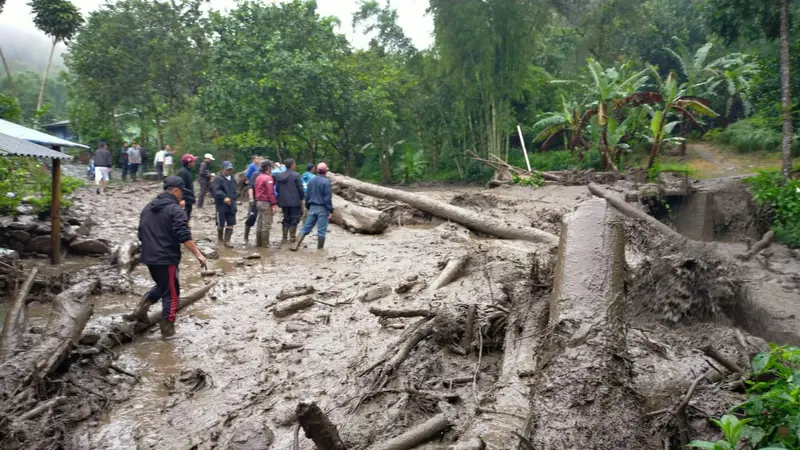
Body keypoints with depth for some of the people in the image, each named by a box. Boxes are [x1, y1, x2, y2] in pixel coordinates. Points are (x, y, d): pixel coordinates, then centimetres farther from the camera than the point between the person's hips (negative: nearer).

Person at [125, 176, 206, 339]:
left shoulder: (148, 208, 13)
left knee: (162, 286, 27)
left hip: (149, 257, 8)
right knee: (171, 293, 3)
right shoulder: (175, 210, -14)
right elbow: (184, 237, -23)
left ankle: (141, 309, 9)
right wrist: (198, 254, -21)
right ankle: (167, 329, 8)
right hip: (166, 259, -8)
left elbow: (141, 234, 21)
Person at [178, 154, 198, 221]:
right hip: (185, 202, -11)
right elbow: (181, 187, -23)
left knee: (187, 219, 16)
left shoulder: (188, 171, 14)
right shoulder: (183, 172, -17)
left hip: (188, 201, 11)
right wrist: (183, 200, -27)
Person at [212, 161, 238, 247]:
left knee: (230, 224, 1)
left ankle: (227, 240, 7)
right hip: (221, 205, -5)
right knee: (221, 224, 5)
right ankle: (220, 237, 30)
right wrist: (224, 197, -33)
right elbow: (216, 190, -23)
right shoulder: (218, 179, -8)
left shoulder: (233, 180, 13)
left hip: (231, 206, 5)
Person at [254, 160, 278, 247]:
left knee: (259, 223, 13)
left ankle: (258, 242, 18)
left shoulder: (258, 177, 12)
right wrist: (274, 204, -18)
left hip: (259, 202, 9)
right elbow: (271, 192, -20)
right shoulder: (268, 178, -15)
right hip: (266, 203, -9)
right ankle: (265, 243, -2)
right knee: (266, 224, -4)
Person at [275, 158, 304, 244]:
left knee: (286, 219, 13)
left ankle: (284, 237, 12)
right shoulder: (295, 175, -11)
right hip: (295, 201, -6)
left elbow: (277, 189, 12)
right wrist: (301, 199, 1)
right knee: (295, 218, 4)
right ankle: (292, 236, 1)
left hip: (283, 201, 6)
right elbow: (300, 188, -10)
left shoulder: (279, 176, 7)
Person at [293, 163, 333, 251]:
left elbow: (307, 196, 14)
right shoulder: (326, 182, -13)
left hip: (312, 207, 6)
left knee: (306, 227, 10)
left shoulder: (311, 180, 8)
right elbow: (327, 198, -15)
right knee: (321, 230, 2)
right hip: (322, 208, -6)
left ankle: (296, 246, 5)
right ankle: (319, 249, 8)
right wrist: (330, 210, -11)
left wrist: (308, 207, 23)